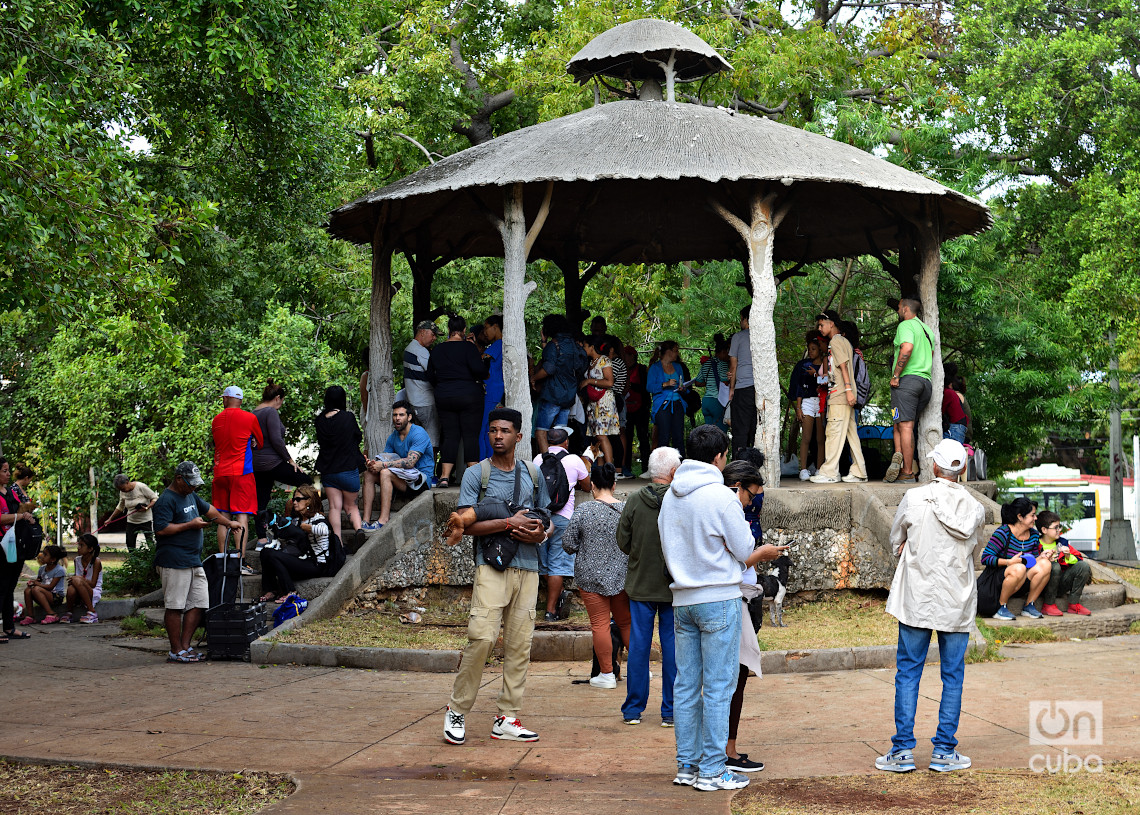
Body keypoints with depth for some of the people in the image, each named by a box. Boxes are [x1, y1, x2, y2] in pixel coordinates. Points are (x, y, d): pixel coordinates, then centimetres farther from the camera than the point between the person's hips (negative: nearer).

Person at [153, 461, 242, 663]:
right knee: (175, 607, -5)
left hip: (194, 562, 10)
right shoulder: (166, 500, -10)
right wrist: (190, 525, -14)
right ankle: (176, 651, -1)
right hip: (174, 562, -9)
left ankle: (185, 647, 12)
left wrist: (229, 522, 39)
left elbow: (208, 509, 37)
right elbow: (160, 530, -19)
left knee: (198, 604, 6)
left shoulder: (190, 495, 20)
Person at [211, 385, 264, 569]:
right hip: (242, 472, -4)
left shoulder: (217, 420, 10)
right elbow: (261, 443, 11)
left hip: (220, 472, 4)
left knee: (223, 518, 6)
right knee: (241, 517, -6)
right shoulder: (249, 418, -2)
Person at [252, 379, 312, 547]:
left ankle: (261, 539, 8)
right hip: (273, 463, -9)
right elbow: (276, 440, -19)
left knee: (261, 502, 9)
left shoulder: (254, 413, 14)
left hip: (257, 463, 9)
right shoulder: (271, 412, -13)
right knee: (307, 483, 5)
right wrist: (290, 459, -9)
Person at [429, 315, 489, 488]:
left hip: (444, 397, 4)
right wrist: (483, 361, 2)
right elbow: (478, 369, -19)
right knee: (470, 435, 1)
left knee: (450, 436, 5)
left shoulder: (437, 350, 7)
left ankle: (445, 476, -3)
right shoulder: (468, 347, -8)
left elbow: (430, 376, 12)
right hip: (469, 396, -4)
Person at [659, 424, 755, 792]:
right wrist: (742, 525, 10)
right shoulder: (721, 497, -14)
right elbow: (743, 550, -7)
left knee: (686, 685, 10)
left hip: (682, 599, 7)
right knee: (718, 686, -1)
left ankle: (687, 765, 16)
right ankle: (712, 769, 0)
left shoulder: (670, 496, 7)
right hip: (719, 599, -7)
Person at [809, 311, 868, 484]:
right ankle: (859, 472, 8)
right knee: (851, 433, 8)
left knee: (834, 432, -9)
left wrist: (848, 389, -22)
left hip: (839, 397, -10)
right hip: (845, 398, 10)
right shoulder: (844, 341, 21)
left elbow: (844, 366, -15)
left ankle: (829, 472, -10)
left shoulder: (835, 342, -7)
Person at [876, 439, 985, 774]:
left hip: (917, 599, -1)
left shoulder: (913, 499, -7)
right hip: (957, 602, 1)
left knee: (908, 673, 5)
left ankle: (903, 750, 3)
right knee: (953, 676, 8)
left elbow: (896, 542, 5)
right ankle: (944, 751, 10)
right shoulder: (975, 508, -1)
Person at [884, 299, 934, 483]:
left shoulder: (906, 325, -5)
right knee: (903, 425, 11)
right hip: (926, 381, 8)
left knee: (905, 426, -9)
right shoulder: (927, 329, 22)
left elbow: (907, 348, -22)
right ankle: (900, 457, -8)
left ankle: (908, 473, -13)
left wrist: (895, 376, -17)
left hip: (907, 379, -8)